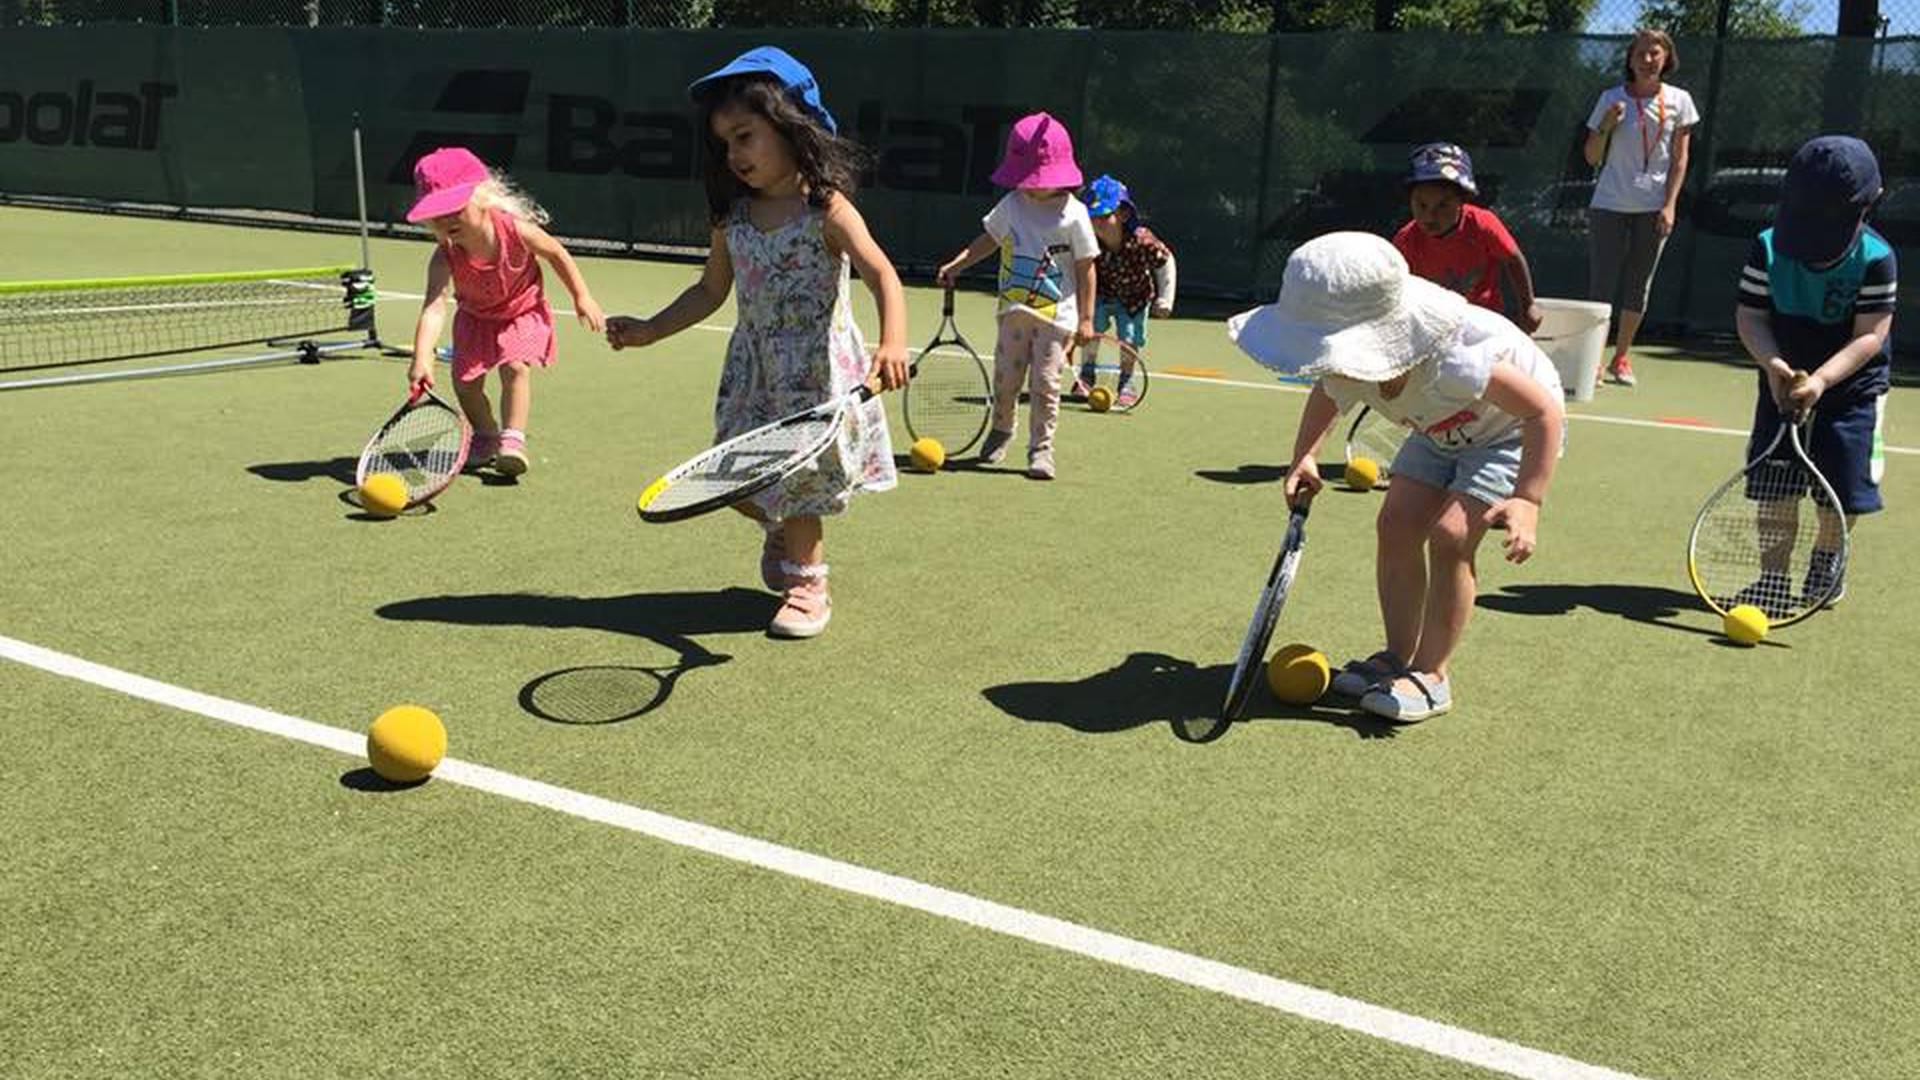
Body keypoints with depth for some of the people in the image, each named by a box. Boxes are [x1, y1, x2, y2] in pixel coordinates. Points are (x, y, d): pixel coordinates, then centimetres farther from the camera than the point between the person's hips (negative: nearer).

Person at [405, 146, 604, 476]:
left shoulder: (515, 229, -30)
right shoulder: (445, 257, -30)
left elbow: (556, 253, -10)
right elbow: (434, 308, -41)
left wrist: (582, 297, -7)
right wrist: (422, 358, -56)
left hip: (524, 311, -2)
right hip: (476, 317, 2)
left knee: (515, 367, -23)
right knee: (465, 381, 1)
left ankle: (512, 439, -15)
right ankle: (486, 436, 27)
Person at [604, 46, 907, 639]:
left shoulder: (827, 209, -14)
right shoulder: (734, 216, 4)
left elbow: (883, 275, -25)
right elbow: (710, 291, 15)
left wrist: (892, 343, -42)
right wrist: (648, 331, 6)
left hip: (816, 369, -5)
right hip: (754, 367, 6)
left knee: (798, 476, 3)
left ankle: (807, 585, 24)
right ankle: (782, 531, 41)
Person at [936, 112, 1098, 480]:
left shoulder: (1073, 214, -7)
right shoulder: (1011, 205, 4)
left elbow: (1085, 269, -3)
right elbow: (989, 240, 18)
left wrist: (1086, 318, -6)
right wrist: (956, 264, 4)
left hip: (1056, 315, -4)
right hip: (1014, 310, 4)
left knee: (1044, 384, -4)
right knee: (1005, 378, 10)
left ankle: (1040, 448, 6)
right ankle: (1000, 429, 35)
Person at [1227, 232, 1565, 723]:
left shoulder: (1451, 361, -44)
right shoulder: (1349, 368, -22)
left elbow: (1544, 410, -34)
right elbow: (1326, 398, 6)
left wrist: (1527, 501, -42)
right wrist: (1304, 456, -12)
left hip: (1515, 430, -7)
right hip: (1444, 431, 7)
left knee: (1450, 536, -21)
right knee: (1396, 525, -5)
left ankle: (1432, 674, -7)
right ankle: (1399, 657, 10)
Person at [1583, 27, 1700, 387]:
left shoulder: (1679, 101, 4)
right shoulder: (1611, 98, 1)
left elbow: (1679, 158, 4)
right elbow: (1592, 158, 4)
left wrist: (1670, 205, -5)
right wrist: (1605, 127, -15)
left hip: (1654, 209, 2)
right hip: (1609, 206, -1)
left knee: (1638, 288, 7)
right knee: (1601, 286, -4)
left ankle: (1621, 358, 18)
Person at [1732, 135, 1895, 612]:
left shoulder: (1876, 259, -17)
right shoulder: (1767, 249, -10)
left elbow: (1870, 336, -20)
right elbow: (1750, 315, -8)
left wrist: (1821, 379, -33)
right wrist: (1773, 363, -26)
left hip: (1852, 384, -2)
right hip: (1783, 381, 2)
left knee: (1842, 486, 1)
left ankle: (1826, 555, 30)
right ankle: (1774, 574, 9)